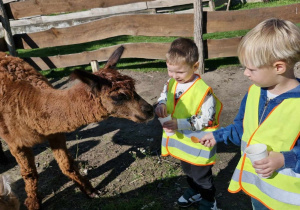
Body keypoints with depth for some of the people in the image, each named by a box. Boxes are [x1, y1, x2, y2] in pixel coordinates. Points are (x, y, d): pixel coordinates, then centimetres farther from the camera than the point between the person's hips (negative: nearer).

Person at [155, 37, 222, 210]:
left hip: (198, 144, -7)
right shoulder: (171, 83, -7)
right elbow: (164, 96, 11)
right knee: (188, 171, 30)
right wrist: (161, 105, -14)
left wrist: (179, 124, -33)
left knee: (202, 176, 16)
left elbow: (206, 119, -26)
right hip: (181, 141, 7)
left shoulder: (203, 91, -28)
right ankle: (195, 191, 56)